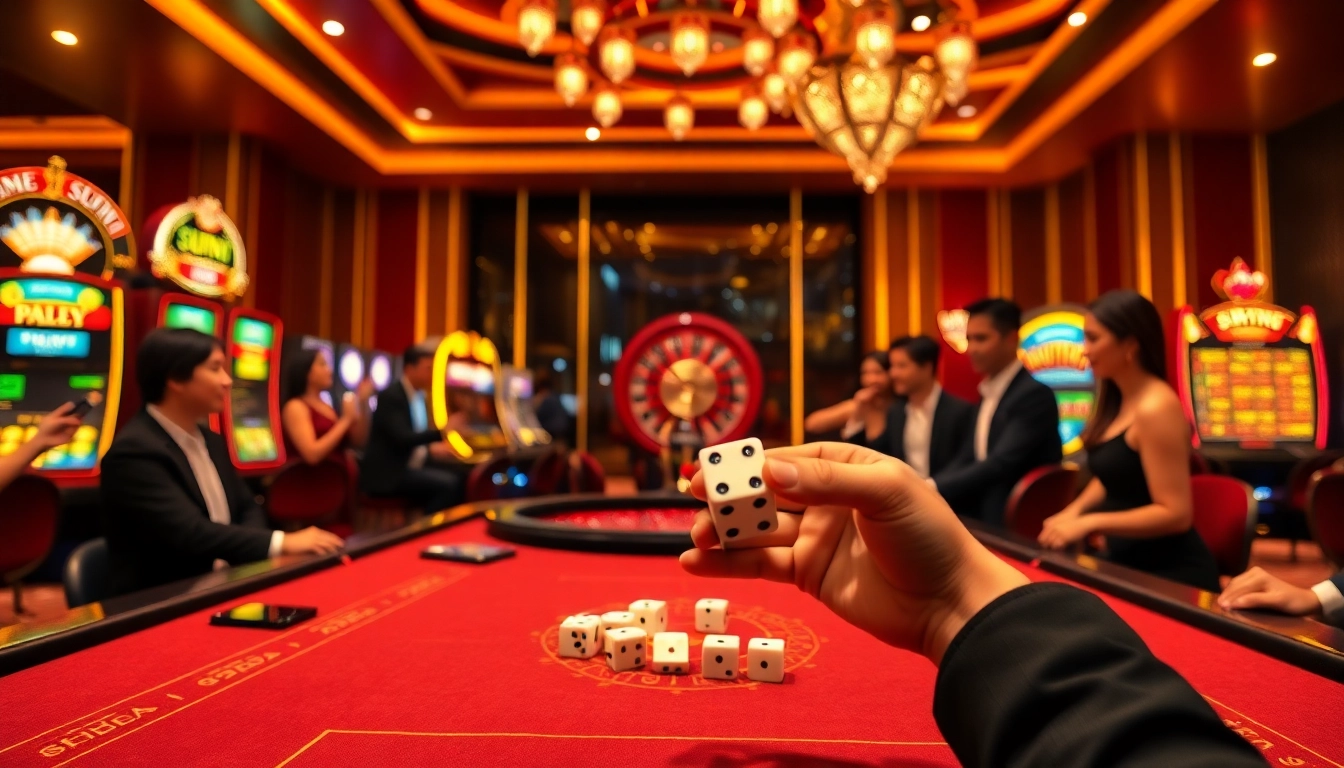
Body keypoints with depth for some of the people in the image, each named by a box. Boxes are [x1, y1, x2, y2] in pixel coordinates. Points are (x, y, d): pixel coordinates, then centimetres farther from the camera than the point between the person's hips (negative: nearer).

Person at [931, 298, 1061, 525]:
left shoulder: (1035, 394, -14)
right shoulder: (989, 394, 13)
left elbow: (1000, 465, -24)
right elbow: (968, 462, 9)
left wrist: (930, 488, -31)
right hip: (986, 519, 7)